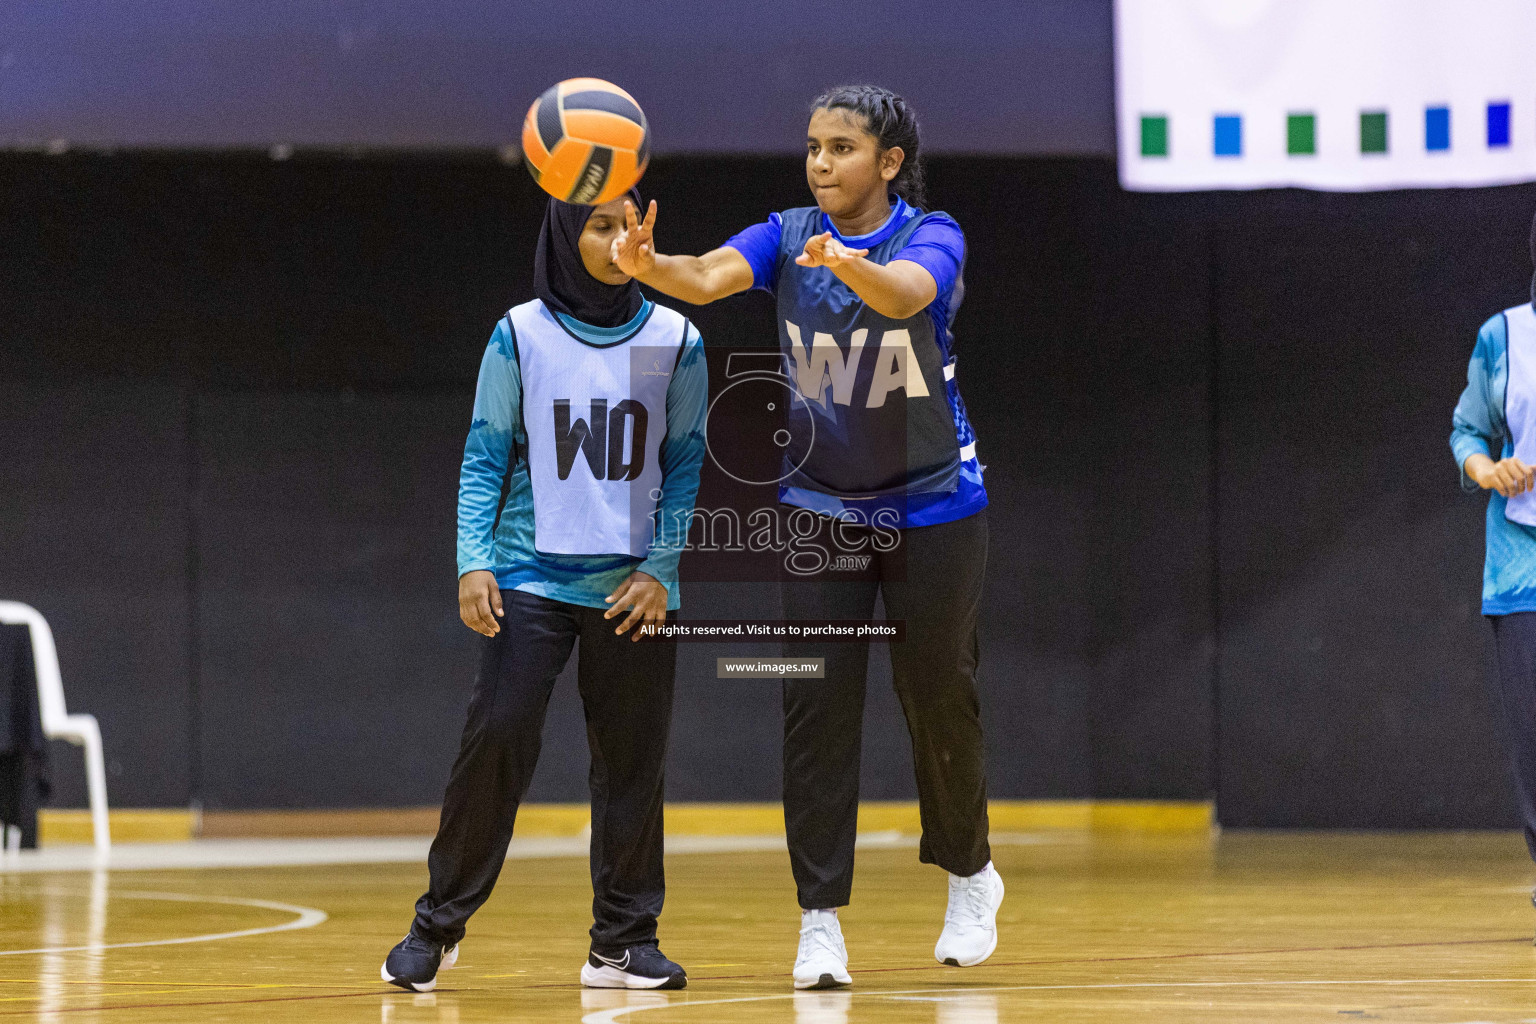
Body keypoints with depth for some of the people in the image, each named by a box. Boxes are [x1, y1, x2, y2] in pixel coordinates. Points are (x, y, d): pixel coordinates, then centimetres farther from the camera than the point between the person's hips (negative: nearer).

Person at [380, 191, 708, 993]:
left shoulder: (674, 341, 4)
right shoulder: (520, 336, 1)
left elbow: (686, 466, 6)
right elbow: (484, 458, 3)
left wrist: (660, 568, -4)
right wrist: (474, 562, -7)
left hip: (633, 587, 2)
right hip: (532, 576, -2)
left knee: (630, 759, 2)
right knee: (496, 737, -9)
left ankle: (624, 940, 12)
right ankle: (438, 926, 2)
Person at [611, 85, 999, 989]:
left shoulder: (931, 237, -13)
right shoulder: (789, 237, -5)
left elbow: (907, 292, -37)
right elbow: (710, 277, -24)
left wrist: (850, 266, -60)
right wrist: (650, 266, -47)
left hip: (932, 505, -2)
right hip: (822, 506, 2)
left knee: (938, 694, 6)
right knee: (818, 703, -5)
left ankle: (970, 875, 30)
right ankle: (821, 919, -2)